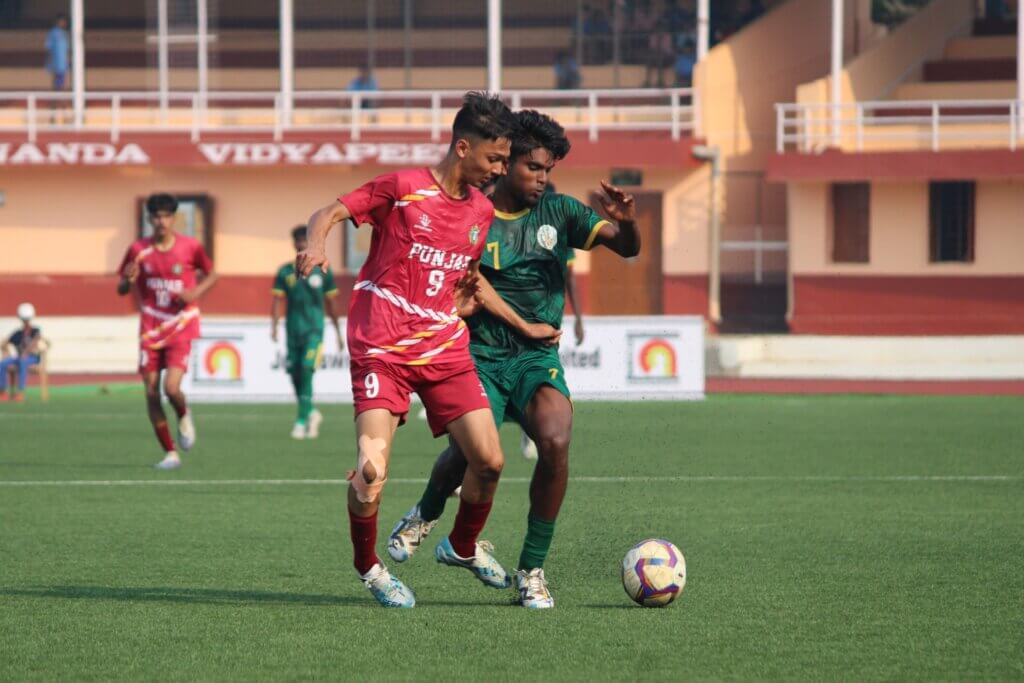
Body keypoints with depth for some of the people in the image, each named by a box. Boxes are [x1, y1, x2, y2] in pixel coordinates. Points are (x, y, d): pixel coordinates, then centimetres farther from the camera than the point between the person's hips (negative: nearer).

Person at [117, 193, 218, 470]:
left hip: (181, 329, -2)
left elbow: (211, 275, 11)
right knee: (151, 393, -1)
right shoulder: (138, 250, 0)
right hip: (150, 330, 2)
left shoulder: (190, 247, -4)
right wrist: (128, 279, -16)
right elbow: (121, 289, 8)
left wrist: (196, 292, -9)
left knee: (171, 388, -19)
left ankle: (184, 417, 17)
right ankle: (170, 453, 11)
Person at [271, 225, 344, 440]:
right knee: (295, 375, 5)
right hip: (293, 331, 3)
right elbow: (277, 300, 0)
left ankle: (302, 421, -16)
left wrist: (339, 333, 14)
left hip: (314, 330, -3)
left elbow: (331, 303, 10)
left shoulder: (322, 271, 4)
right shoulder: (285, 272, 6)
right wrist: (274, 325, -15)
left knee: (306, 371, -17)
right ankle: (311, 413, 28)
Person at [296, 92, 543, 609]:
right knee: (372, 469, -18)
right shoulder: (403, 188, -8)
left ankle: (462, 547, 27)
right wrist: (316, 247, -27)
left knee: (489, 460, -2)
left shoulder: (482, 211, 11)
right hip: (383, 348, -6)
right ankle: (368, 567, 7)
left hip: (445, 349, 6)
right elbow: (329, 213, -6)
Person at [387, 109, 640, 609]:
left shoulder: (558, 212, 7)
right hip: (481, 356, -2)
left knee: (555, 442, -27)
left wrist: (626, 224, -22)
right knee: (470, 452, -22)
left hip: (539, 359, 2)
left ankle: (532, 568, -10)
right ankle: (426, 514, 17)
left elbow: (626, 248, -1)